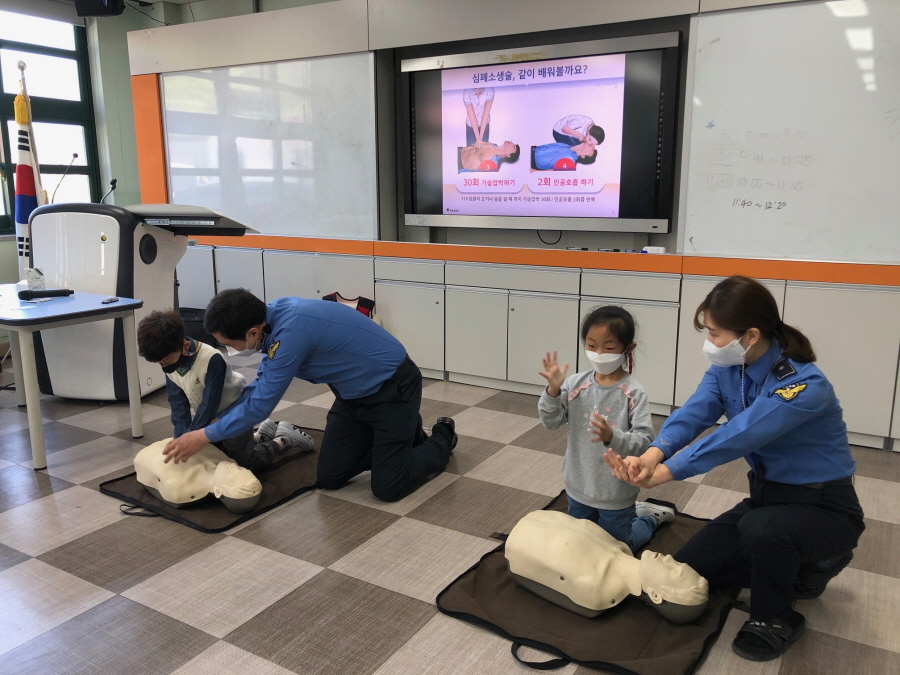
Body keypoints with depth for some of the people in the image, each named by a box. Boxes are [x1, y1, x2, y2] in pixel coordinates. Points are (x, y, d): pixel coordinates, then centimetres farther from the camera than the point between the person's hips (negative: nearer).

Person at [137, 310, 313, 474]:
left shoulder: (212, 359, -34)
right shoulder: (169, 363, -14)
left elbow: (209, 405, -30)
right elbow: (178, 404, -10)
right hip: (210, 419, 7)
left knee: (241, 465, -3)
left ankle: (283, 438, 16)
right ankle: (262, 433, 32)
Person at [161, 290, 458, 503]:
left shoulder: (291, 331, -33)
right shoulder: (274, 314, -6)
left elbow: (261, 403, -25)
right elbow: (261, 384, 8)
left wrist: (203, 436, -14)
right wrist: (215, 422, 5)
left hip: (393, 388, -8)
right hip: (355, 392, 8)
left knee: (386, 489, -7)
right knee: (329, 479, 7)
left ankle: (441, 439, 19)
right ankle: (402, 433, 26)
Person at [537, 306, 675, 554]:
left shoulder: (633, 392, -21)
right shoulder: (575, 384, -10)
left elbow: (645, 441, -23)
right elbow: (550, 422, -11)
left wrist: (612, 437, -40)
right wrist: (553, 390, -27)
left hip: (616, 493, -4)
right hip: (579, 487, 5)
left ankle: (651, 516, 41)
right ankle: (632, 512, 45)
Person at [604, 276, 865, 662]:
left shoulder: (803, 386, -31)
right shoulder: (726, 369, -8)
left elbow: (736, 438, -39)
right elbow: (693, 414, -23)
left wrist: (663, 473, -41)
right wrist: (651, 456, -42)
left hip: (824, 506, -7)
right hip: (769, 494, 7)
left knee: (760, 528, -40)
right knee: (688, 568, 4)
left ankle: (773, 620, -7)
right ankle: (802, 566, 20)